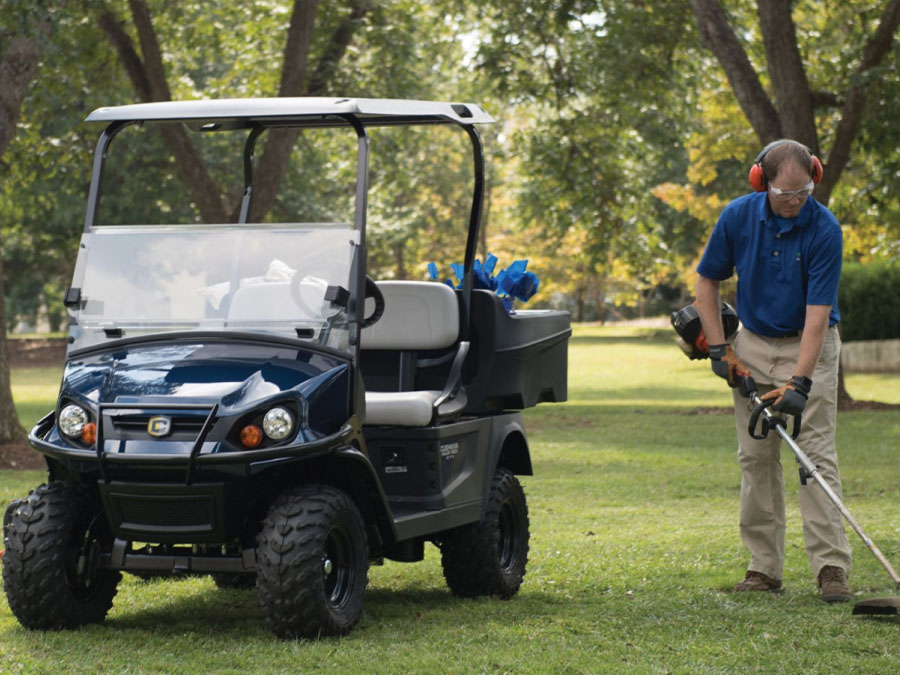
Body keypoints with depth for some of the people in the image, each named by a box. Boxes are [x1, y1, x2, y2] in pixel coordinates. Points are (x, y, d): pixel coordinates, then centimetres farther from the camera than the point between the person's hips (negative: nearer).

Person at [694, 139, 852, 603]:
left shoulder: (824, 229, -21)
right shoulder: (738, 216, -11)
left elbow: (818, 313, -24)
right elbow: (707, 279, 3)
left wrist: (799, 381, -31)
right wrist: (719, 348, -3)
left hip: (810, 345, -3)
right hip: (754, 343, 4)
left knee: (816, 452, -11)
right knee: (755, 456, 4)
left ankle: (832, 566, -13)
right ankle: (764, 566, 10)